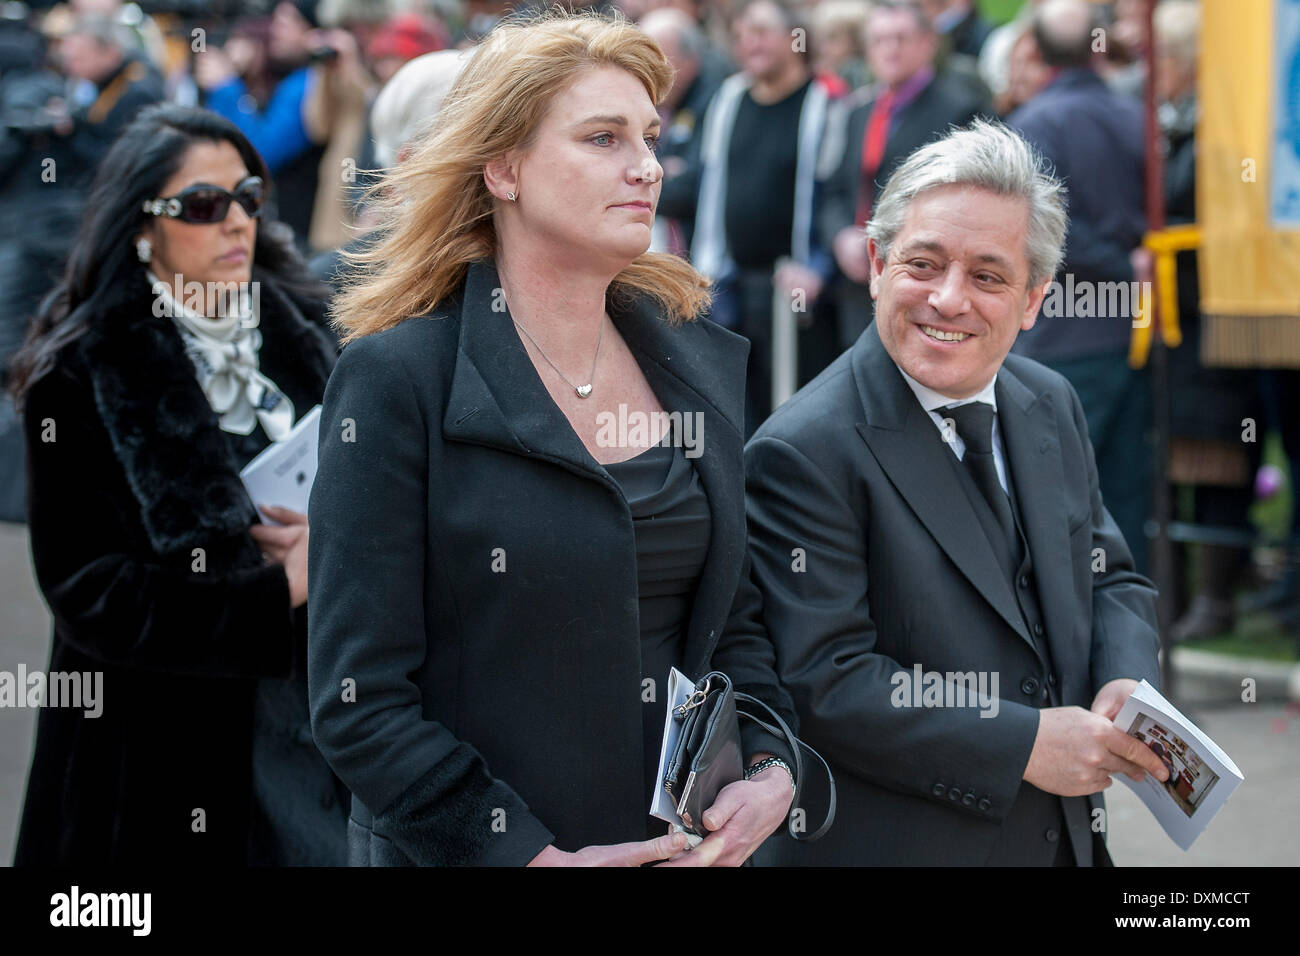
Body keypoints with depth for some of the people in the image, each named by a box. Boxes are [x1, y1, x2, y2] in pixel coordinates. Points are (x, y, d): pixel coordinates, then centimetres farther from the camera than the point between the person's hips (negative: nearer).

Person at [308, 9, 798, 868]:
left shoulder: (704, 366, 5)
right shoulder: (398, 377, -12)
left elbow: (736, 619, 12)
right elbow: (359, 698, -14)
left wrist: (770, 769, -6)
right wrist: (536, 855, -19)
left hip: (692, 845, 5)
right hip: (474, 854, -5)